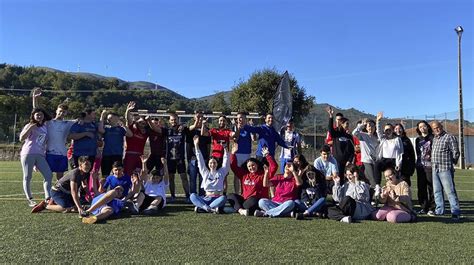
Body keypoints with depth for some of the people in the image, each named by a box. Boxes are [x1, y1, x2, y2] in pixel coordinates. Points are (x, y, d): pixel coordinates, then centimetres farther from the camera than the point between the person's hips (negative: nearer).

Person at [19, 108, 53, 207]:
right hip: (28, 154, -4)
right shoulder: (30, 126, 4)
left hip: (40, 155, 4)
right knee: (27, 177, 0)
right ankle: (29, 199, 6)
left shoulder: (45, 127, 17)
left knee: (48, 175, -8)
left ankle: (47, 198, -8)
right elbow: (21, 138, -8)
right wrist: (30, 128, -17)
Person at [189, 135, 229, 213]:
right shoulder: (205, 173, 15)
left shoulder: (221, 172, 14)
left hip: (217, 198, -1)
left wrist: (225, 149, 2)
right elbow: (200, 160, 11)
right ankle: (210, 209, -41)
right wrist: (196, 145, 7)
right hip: (206, 199, 1)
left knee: (223, 198, -37)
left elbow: (226, 162, 9)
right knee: (192, 196, -25)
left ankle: (201, 208, -36)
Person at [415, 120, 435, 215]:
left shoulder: (432, 138, 1)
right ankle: (424, 208, 14)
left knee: (431, 187, -4)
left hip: (430, 166, -5)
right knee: (421, 188, 6)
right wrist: (417, 164, 14)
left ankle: (431, 208, 2)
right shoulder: (417, 140, 17)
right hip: (420, 166, 5)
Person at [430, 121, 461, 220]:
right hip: (435, 169, 7)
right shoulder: (434, 139, 17)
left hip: (445, 169, -7)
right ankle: (439, 210, 21)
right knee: (437, 191, 12)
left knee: (450, 191, -6)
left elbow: (455, 152, -7)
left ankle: (455, 212, -1)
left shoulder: (450, 137, -6)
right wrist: (433, 161, 13)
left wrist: (450, 163, 0)